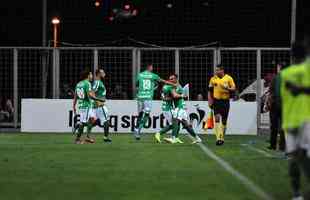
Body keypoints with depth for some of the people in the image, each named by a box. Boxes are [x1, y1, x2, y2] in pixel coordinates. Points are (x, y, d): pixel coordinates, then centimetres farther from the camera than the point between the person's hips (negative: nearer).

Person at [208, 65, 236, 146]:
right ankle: (218, 138, -19)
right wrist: (209, 100, 3)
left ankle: (222, 138, 20)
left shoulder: (228, 78, -1)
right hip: (216, 101, 0)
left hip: (225, 101, 0)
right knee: (217, 118, -15)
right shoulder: (213, 79, 4)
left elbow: (234, 88, 1)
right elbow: (210, 91, 11)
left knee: (224, 120, 6)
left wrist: (227, 88, -18)